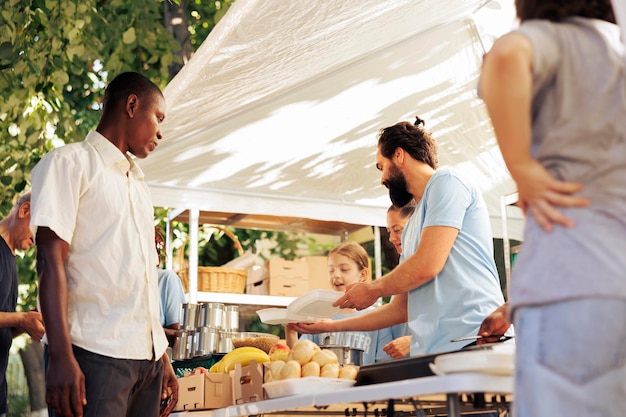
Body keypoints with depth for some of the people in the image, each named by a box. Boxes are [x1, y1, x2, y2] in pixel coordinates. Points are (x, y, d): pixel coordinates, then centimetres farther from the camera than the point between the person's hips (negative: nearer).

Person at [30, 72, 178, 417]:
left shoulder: (140, 187, 23)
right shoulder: (70, 163, 0)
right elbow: (50, 260, -9)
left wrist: (162, 358, 16)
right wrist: (61, 356, -18)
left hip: (147, 357, 7)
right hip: (94, 354, -7)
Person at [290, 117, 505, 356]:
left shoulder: (446, 182, 2)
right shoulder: (412, 228, 27)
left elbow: (428, 265, -11)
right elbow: (401, 309, 28)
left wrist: (373, 290, 6)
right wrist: (331, 326, 29)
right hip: (429, 352, 7)